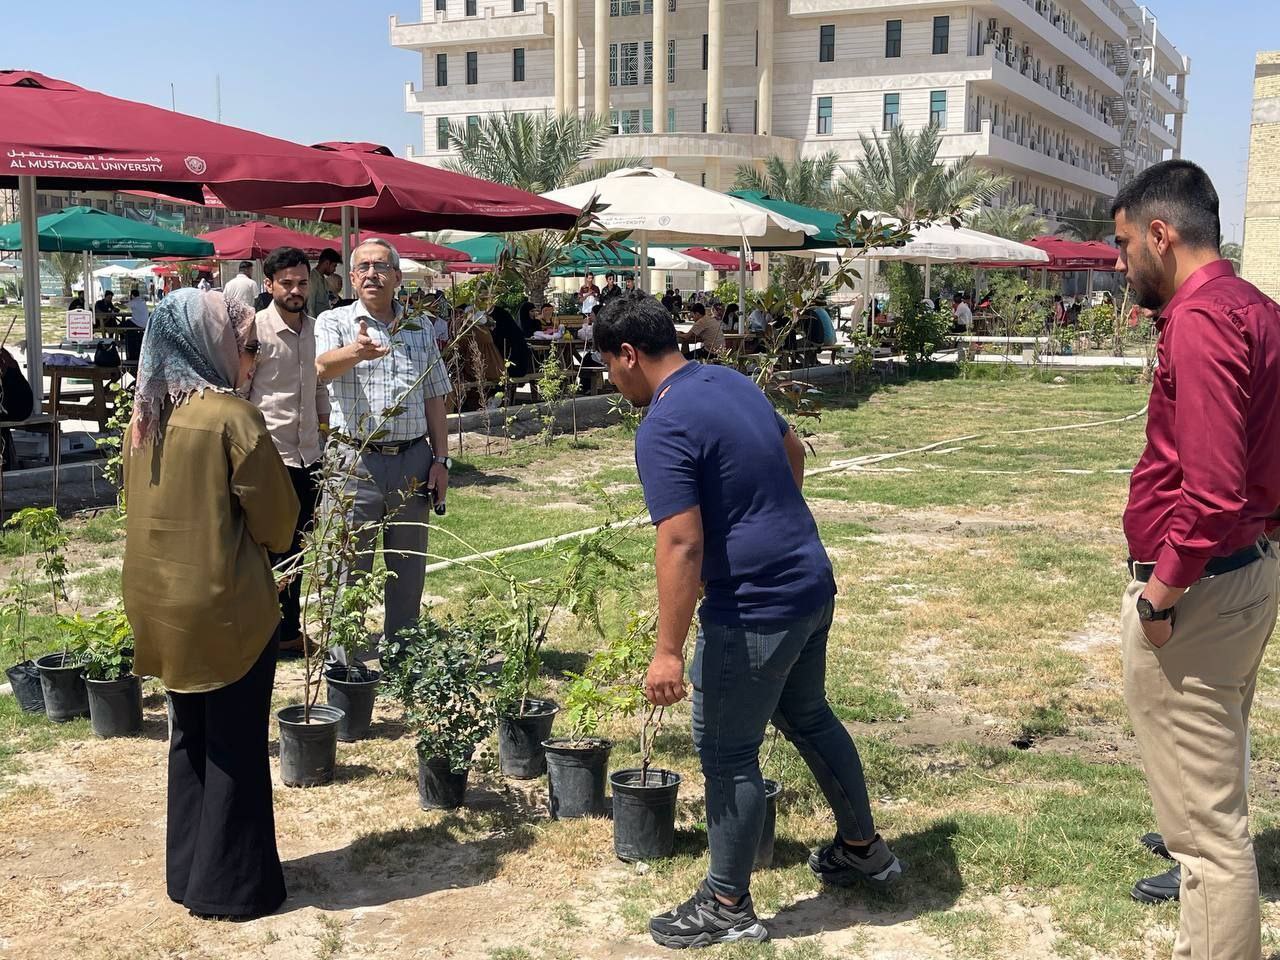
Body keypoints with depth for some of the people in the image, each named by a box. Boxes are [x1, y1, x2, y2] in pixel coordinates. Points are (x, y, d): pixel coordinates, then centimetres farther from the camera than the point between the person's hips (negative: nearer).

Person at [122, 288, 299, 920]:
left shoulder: (145, 419, 3)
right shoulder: (232, 417, -17)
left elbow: (146, 508, 13)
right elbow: (276, 516, -11)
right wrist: (265, 546, 9)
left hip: (161, 603, 7)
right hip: (227, 607, -7)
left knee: (190, 740, 19)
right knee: (235, 747, 6)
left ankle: (187, 872, 29)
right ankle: (232, 885, 15)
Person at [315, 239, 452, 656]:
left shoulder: (421, 329, 10)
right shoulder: (334, 322, -2)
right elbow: (324, 368, -24)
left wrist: (440, 460, 6)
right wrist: (355, 351, -47)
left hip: (413, 461, 4)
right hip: (356, 461, -3)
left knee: (409, 565, 14)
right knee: (348, 565, 3)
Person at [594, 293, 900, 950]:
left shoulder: (664, 428, -19)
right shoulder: (731, 380, 9)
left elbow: (681, 544, -25)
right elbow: (792, 449, 25)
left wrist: (668, 651, -23)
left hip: (755, 609, -10)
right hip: (813, 584, 10)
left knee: (727, 755, 4)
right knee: (808, 717, 26)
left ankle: (728, 907, 17)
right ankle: (863, 848, 42)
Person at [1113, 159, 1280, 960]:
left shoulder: (1200, 321, -21)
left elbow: (1212, 488, -28)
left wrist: (1164, 590, -20)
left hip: (1198, 588, -11)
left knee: (1203, 804, -3)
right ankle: (1213, 878, 55)